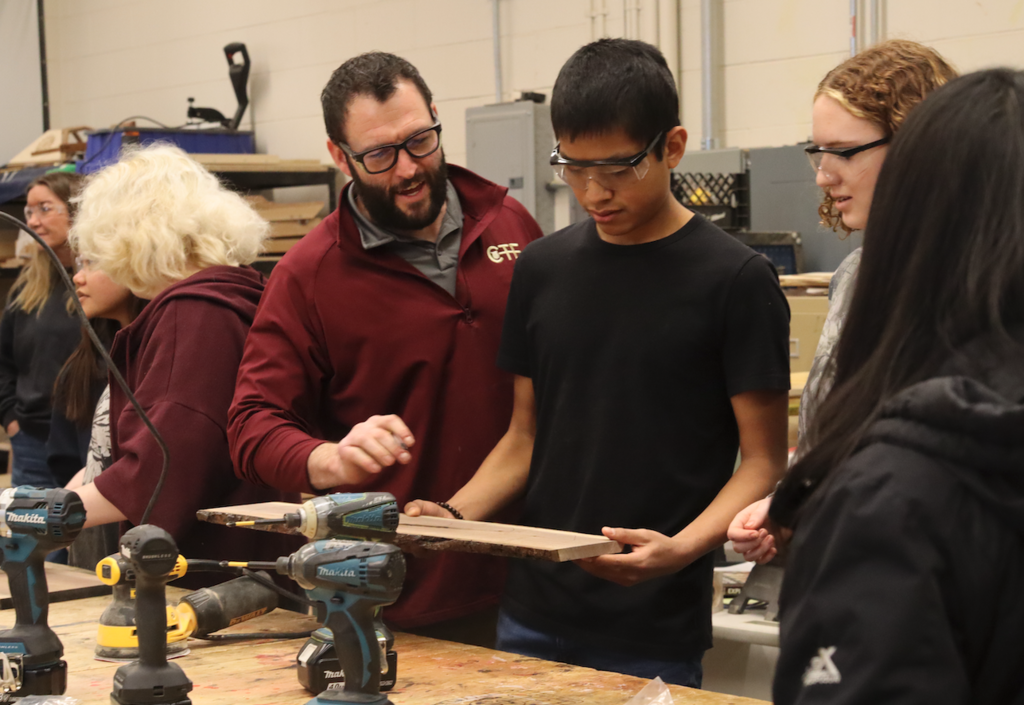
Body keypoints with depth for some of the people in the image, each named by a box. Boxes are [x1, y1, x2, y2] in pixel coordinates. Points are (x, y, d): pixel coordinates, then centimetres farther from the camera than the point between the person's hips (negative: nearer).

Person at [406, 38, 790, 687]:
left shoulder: (734, 279, -8)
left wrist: (681, 548, -23)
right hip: (533, 616, 4)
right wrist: (456, 514, -4)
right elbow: (526, 437, 12)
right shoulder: (544, 267, 7)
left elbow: (764, 463, -8)